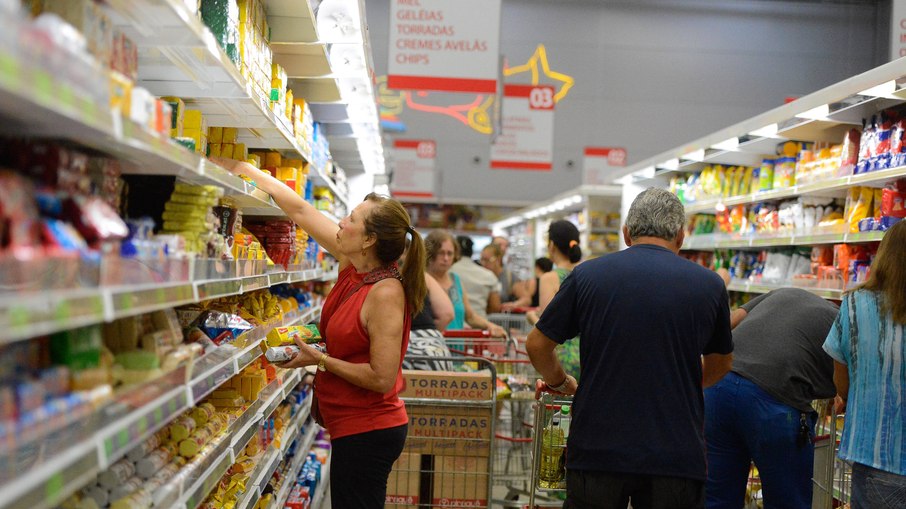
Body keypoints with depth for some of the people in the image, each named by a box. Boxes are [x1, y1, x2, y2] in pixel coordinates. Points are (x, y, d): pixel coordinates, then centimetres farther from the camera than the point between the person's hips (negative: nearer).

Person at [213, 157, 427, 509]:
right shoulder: (352, 264, 1)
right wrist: (241, 168, 8)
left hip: (367, 432, -9)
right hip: (355, 426, 9)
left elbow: (382, 378, -24)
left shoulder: (386, 294, -23)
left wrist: (320, 360, -16)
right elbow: (300, 210, 5)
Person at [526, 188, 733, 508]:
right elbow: (720, 365, 17)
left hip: (598, 449, 0)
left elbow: (537, 345, 6)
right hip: (677, 455, 0)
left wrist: (560, 383, 25)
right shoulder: (708, 284, 1)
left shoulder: (587, 275, -2)